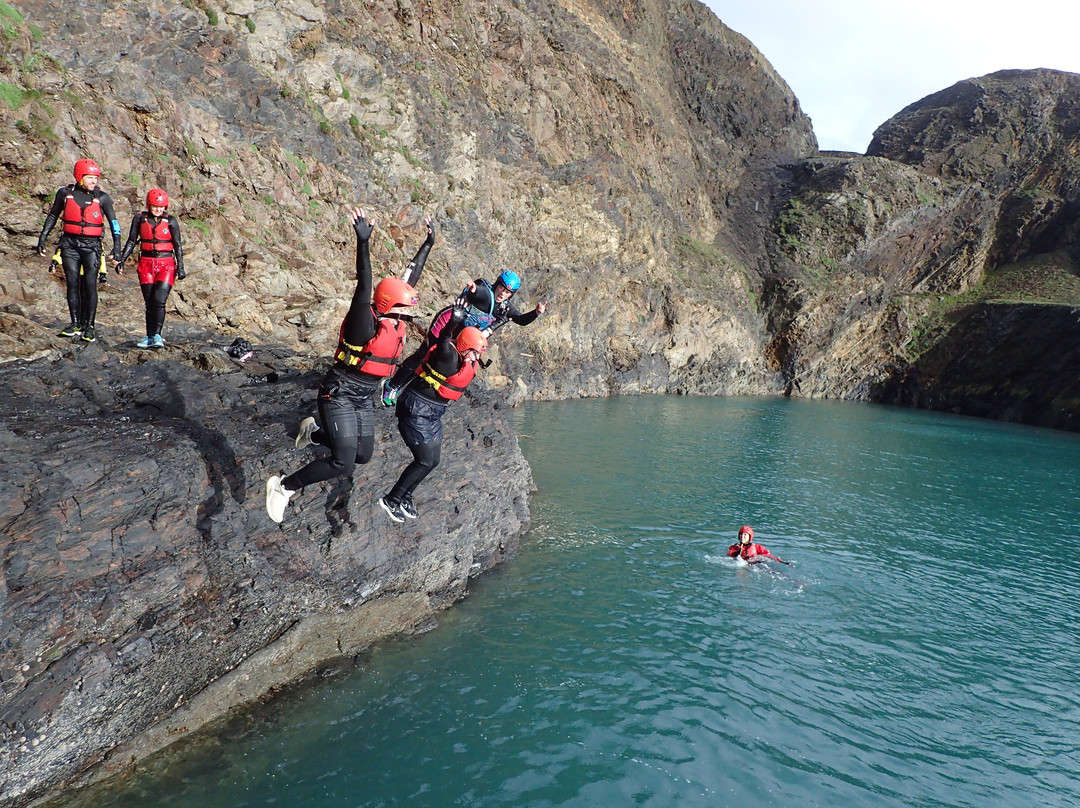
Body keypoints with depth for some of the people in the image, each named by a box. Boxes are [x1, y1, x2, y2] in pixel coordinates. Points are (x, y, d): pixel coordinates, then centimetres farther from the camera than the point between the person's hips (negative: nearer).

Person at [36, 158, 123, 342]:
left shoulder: (102, 198, 0)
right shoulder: (65, 193, 4)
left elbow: (113, 222, 3)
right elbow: (52, 216, 15)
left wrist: (117, 246, -6)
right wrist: (42, 238, 13)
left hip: (91, 245, -2)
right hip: (70, 244, 2)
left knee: (90, 285, -7)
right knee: (73, 284, 0)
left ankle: (89, 326, -1)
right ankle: (76, 324, 6)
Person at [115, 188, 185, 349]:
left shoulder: (171, 221, 1)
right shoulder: (140, 219, 6)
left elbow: (177, 245, 2)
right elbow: (131, 241, 10)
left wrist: (180, 267, -3)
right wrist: (121, 260, 5)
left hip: (166, 264, -2)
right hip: (146, 264, 2)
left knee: (159, 300, -15)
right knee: (149, 302, 2)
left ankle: (157, 335, -12)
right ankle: (149, 337, 7)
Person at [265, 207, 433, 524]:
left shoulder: (396, 322, 0)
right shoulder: (365, 324, -22)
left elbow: (410, 278, 9)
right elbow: (364, 289, -38)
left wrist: (428, 244, 15)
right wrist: (363, 244, -51)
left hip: (363, 399, 9)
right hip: (338, 395, -9)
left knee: (362, 455, 15)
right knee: (343, 462, -16)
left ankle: (314, 432, 38)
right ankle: (283, 486, 1)